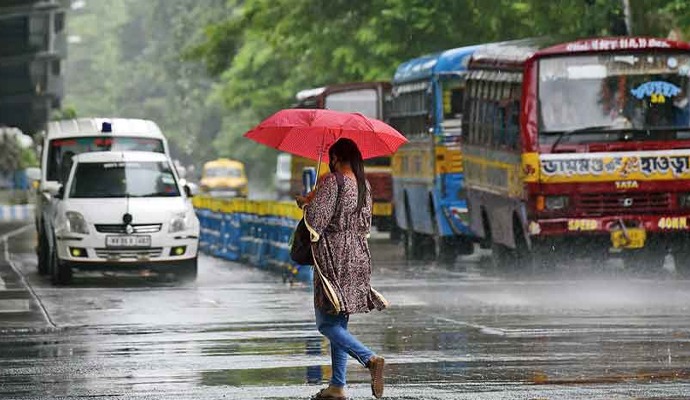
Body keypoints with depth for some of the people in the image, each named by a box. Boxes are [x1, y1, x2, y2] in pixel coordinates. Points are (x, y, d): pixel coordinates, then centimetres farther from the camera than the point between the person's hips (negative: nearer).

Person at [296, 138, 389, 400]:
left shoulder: (332, 181, -12)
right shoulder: (363, 186, 10)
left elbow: (315, 219, -17)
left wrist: (307, 202, 3)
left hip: (334, 256, -8)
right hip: (358, 257, 8)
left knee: (326, 324, -6)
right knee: (339, 324, 12)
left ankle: (370, 359, -25)